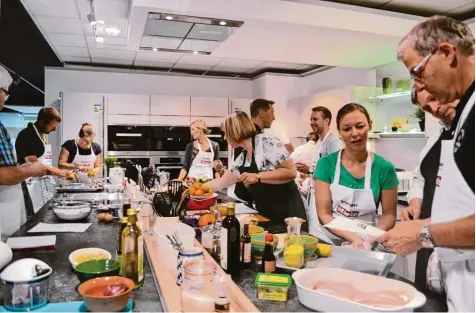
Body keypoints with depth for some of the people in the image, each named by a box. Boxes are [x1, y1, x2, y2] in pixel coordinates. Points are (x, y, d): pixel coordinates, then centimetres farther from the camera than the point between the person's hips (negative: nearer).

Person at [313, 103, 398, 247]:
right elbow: (323, 214, -6)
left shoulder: (385, 168, -4)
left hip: (365, 243, -1)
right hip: (331, 240, 1)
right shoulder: (325, 164, -5)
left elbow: (389, 214, 3)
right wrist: (352, 238, -19)